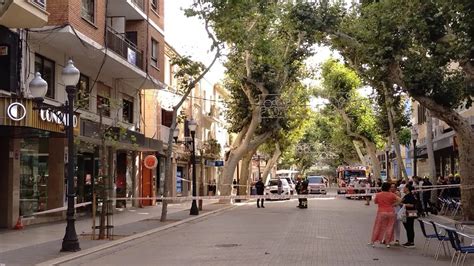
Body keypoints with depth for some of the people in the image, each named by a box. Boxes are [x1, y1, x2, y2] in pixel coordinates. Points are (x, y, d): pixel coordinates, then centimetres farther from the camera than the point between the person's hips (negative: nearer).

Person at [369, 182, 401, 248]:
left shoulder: (378, 195, -4)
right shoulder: (391, 194, -5)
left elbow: (375, 202, 9)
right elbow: (399, 200, -5)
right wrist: (392, 204, 2)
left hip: (381, 212, 0)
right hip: (390, 212, 0)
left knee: (377, 227, 9)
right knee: (389, 227, 10)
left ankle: (372, 242, 14)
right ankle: (387, 243, 13)